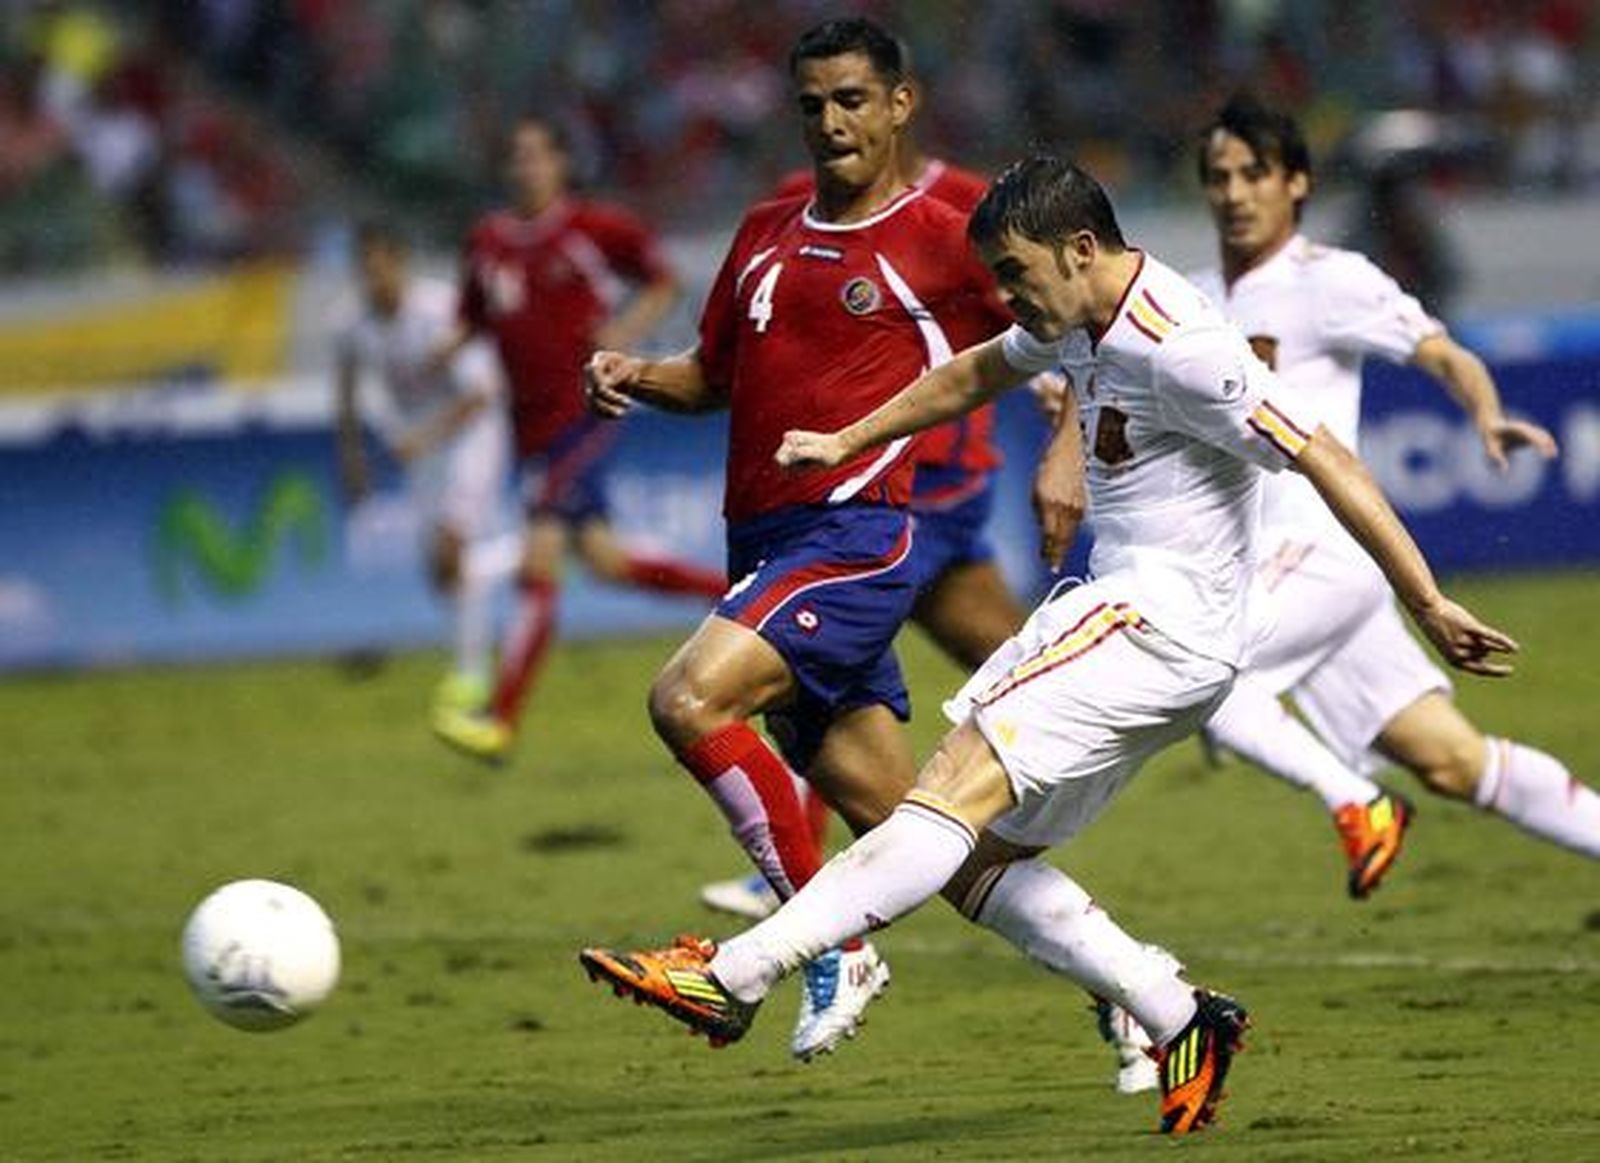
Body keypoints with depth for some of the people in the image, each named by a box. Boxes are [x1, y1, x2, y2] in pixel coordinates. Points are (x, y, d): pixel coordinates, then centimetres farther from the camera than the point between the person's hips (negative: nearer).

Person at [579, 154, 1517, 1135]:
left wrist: (1428, 606, -21)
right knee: (974, 856, 3)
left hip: (1161, 624, -10)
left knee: (960, 788, -21)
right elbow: (975, 375, 33)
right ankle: (1182, 1022, 3)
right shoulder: (1079, 320, 12)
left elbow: (1326, 461, -19)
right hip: (1116, 608, 10)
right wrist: (846, 442, 39)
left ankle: (734, 978, -30)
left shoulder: (1179, 347, -17)